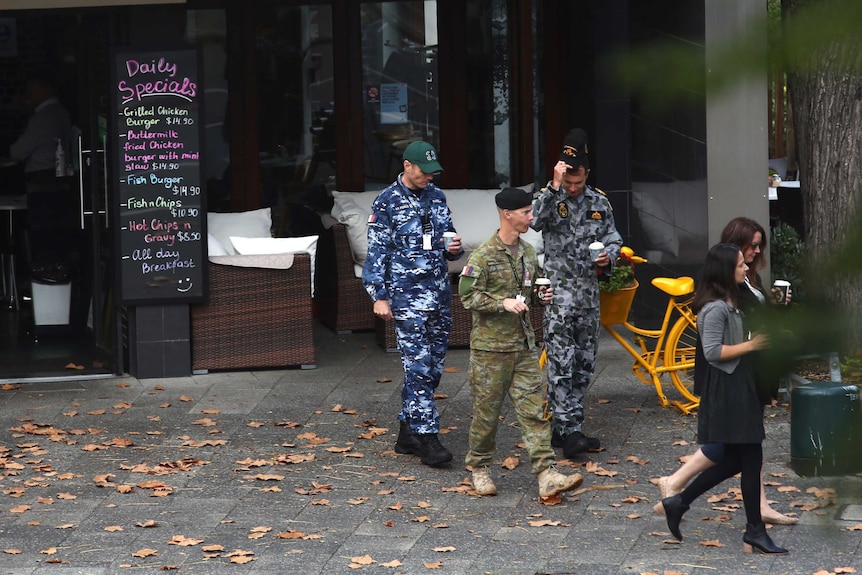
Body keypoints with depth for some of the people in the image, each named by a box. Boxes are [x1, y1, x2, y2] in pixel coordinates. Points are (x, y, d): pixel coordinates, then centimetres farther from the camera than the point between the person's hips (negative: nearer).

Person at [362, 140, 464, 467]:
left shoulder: (437, 197, 11)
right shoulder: (387, 203, -6)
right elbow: (376, 253, -6)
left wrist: (454, 248, -2)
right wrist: (379, 297, -10)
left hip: (439, 293, 6)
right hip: (406, 296, -6)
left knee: (433, 367, 8)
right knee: (418, 367, -10)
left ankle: (408, 433, 17)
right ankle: (427, 439, -11)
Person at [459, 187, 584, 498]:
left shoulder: (527, 252, 11)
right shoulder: (484, 256, -11)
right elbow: (468, 296, -13)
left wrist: (539, 297, 2)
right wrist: (502, 303, -24)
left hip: (524, 344, 6)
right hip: (491, 346, -6)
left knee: (534, 409, -2)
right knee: (486, 411, 4)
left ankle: (546, 475, -7)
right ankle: (480, 469, 22)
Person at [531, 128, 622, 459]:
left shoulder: (599, 203, 9)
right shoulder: (550, 199, -4)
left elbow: (613, 239, 16)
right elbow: (536, 221, -25)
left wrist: (609, 257, -5)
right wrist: (554, 187, -31)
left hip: (589, 293, 6)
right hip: (558, 293, -6)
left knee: (584, 365, 10)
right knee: (561, 364, -12)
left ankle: (564, 429, 19)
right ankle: (570, 432, -15)